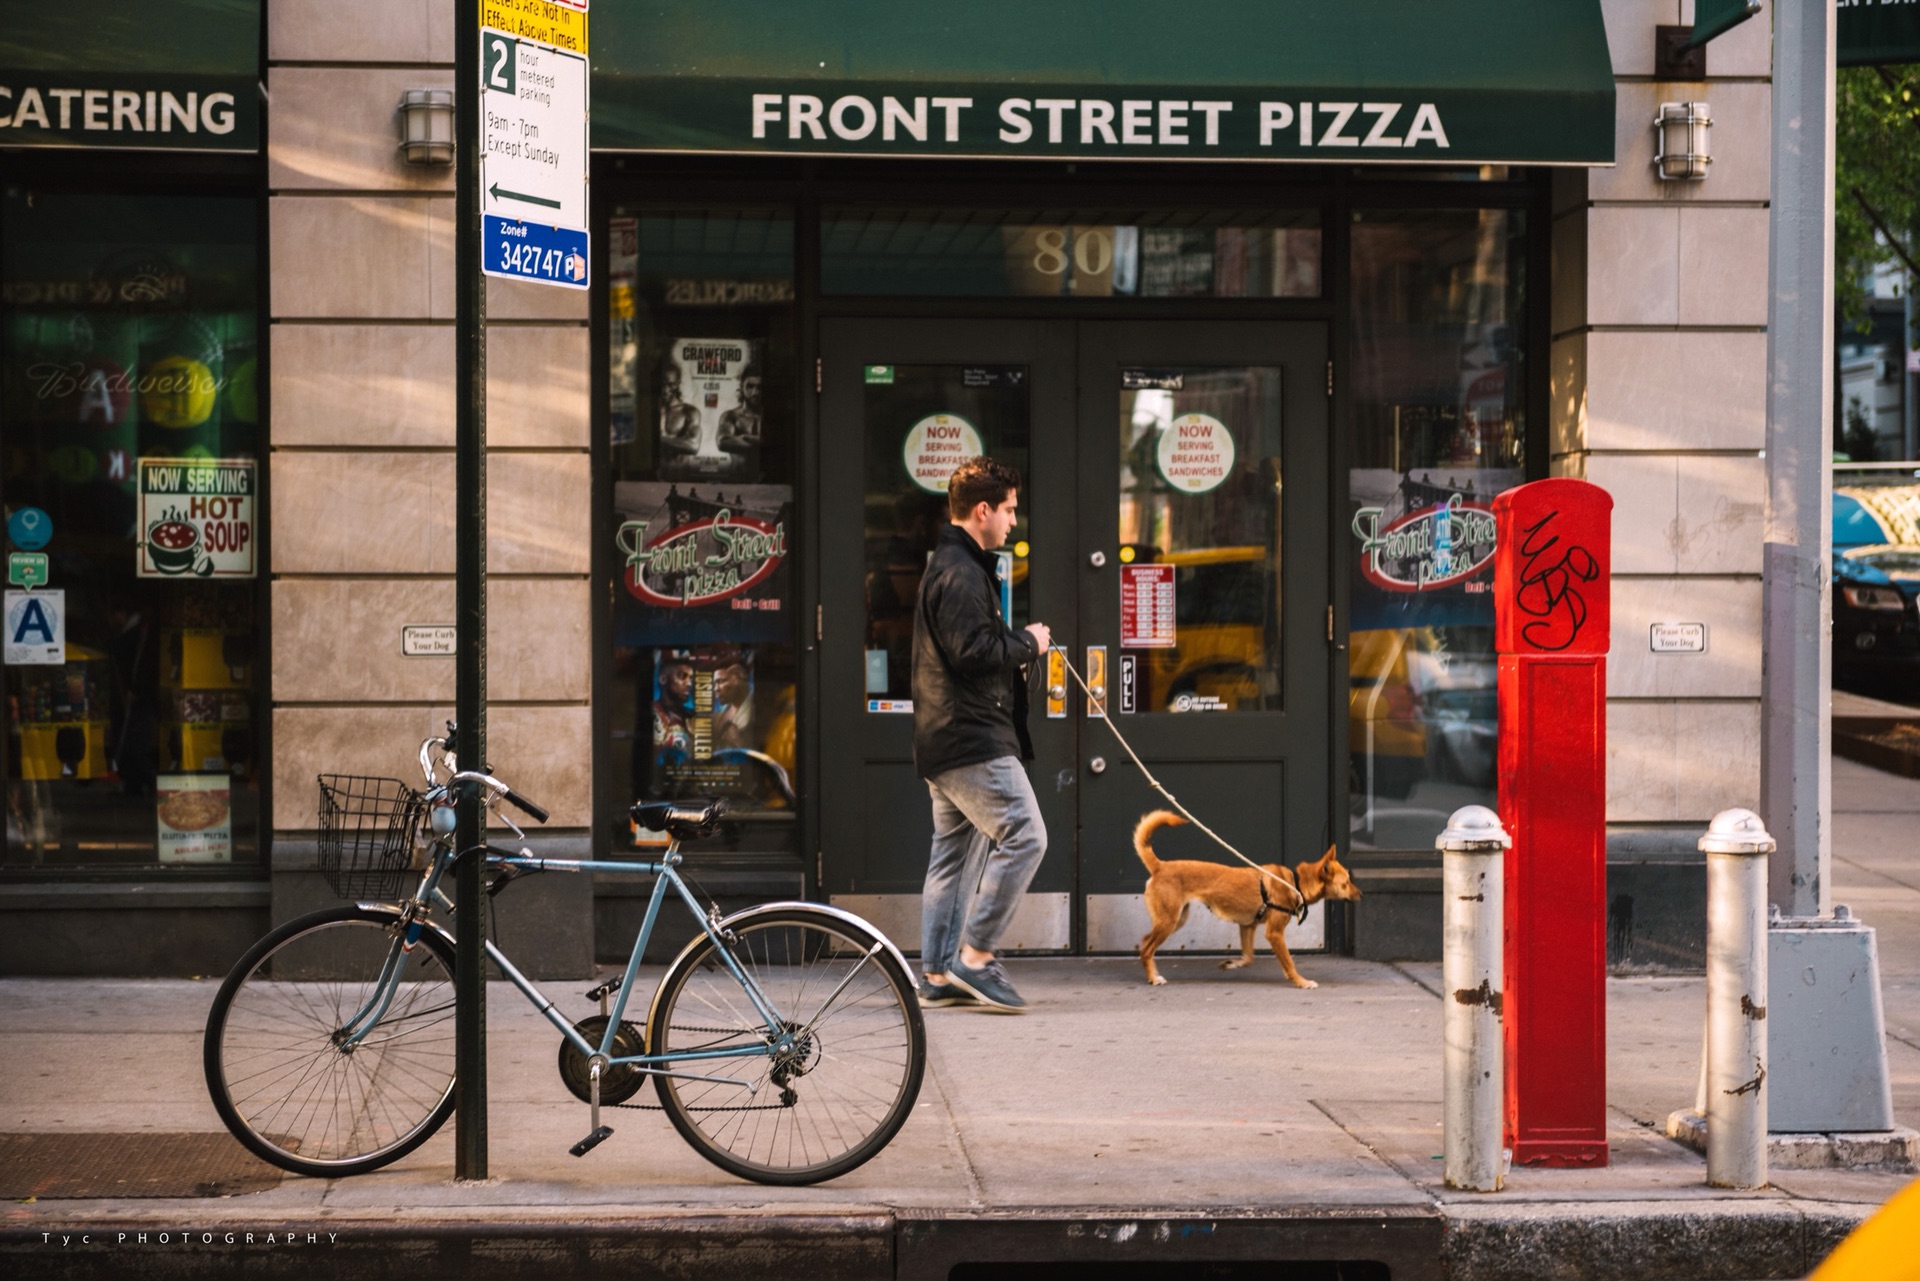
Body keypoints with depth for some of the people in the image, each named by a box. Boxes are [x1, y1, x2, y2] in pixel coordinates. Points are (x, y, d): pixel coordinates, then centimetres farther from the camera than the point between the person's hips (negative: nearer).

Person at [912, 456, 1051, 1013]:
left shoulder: (946, 566, 20)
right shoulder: (961, 573, -15)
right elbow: (974, 652, -22)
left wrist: (1018, 642, 12)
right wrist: (1029, 643, -8)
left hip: (945, 738, 11)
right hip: (973, 739, -11)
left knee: (954, 852, 12)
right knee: (1023, 836, -12)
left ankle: (938, 974, 13)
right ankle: (974, 956, -12)